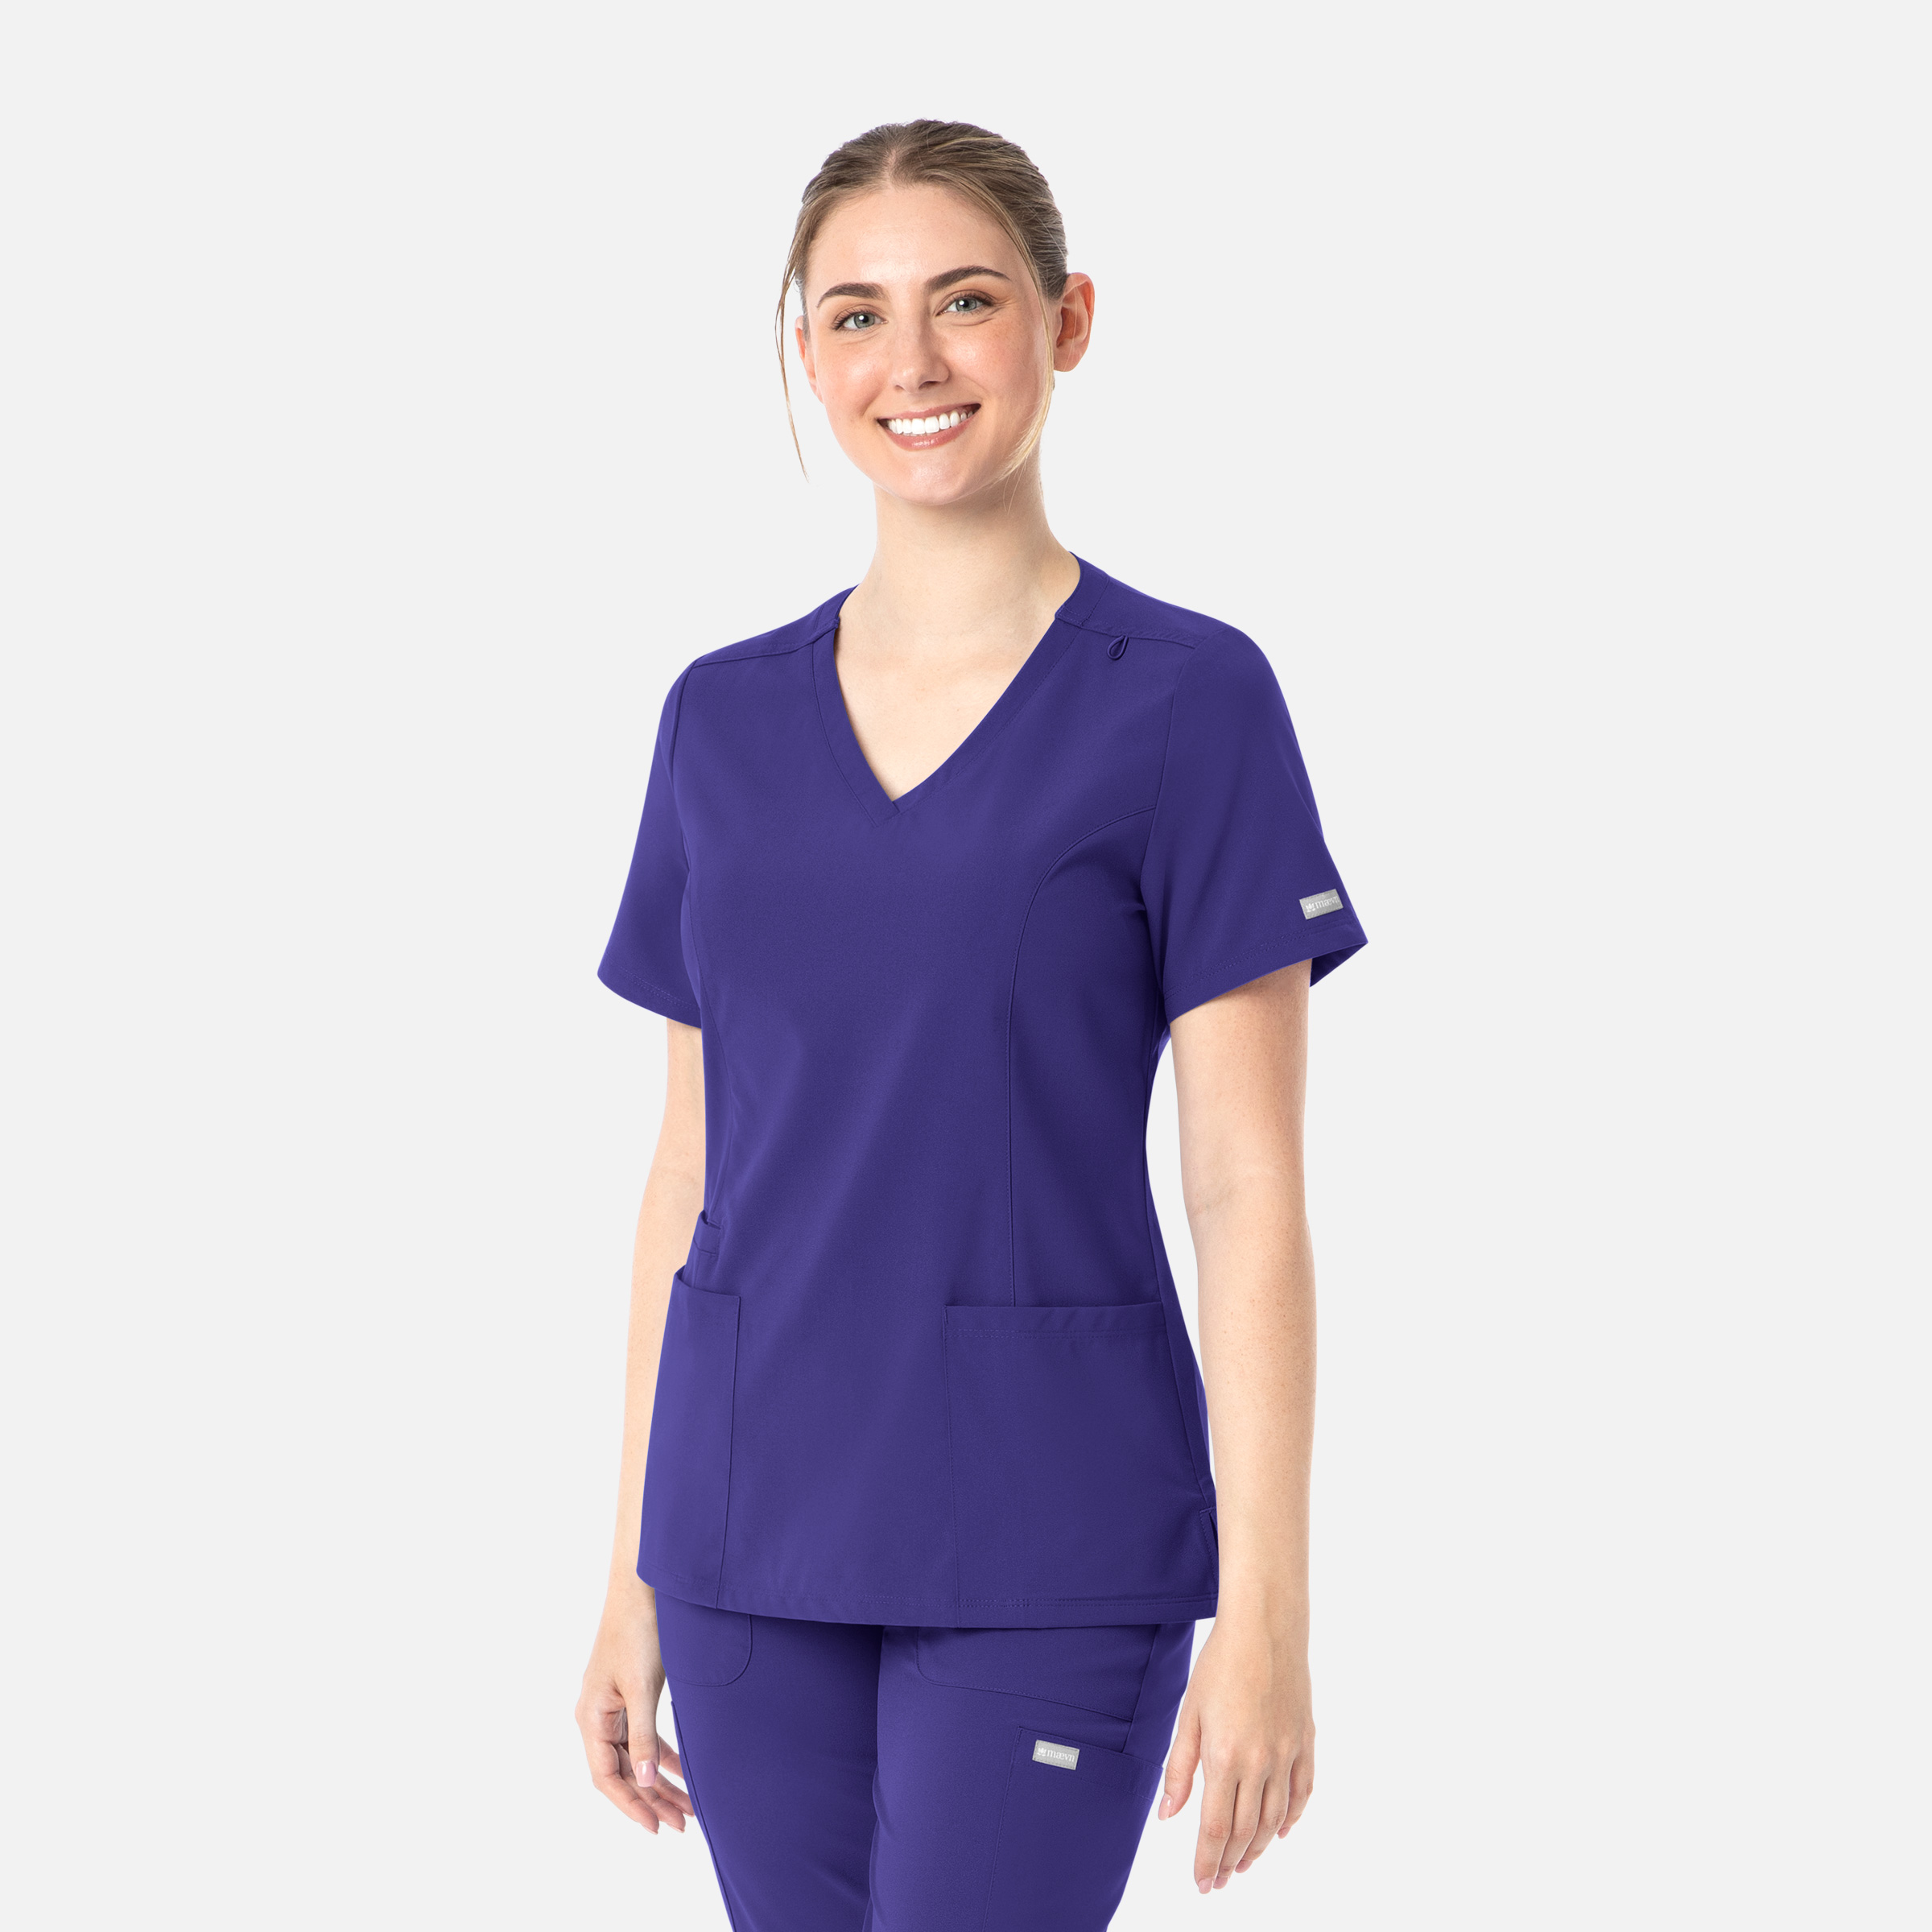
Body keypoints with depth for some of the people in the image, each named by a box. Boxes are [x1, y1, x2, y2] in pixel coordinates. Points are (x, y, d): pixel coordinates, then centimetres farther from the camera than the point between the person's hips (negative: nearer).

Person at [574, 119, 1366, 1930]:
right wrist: (634, 1577, 11)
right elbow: (691, 1169, 12)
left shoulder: (1185, 698, -5)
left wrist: (1266, 1613, -11)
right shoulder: (722, 718, 8)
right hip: (756, 1527, 4)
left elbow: (1248, 1196, -7)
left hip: (1045, 1542, -4)